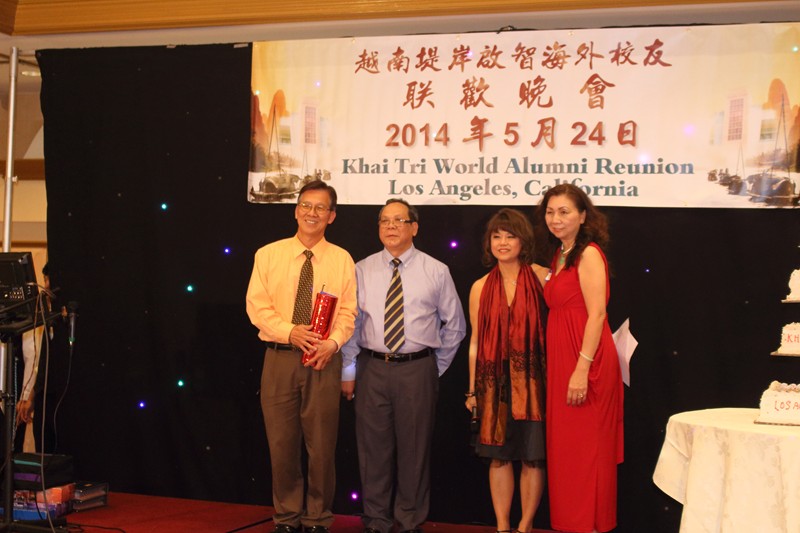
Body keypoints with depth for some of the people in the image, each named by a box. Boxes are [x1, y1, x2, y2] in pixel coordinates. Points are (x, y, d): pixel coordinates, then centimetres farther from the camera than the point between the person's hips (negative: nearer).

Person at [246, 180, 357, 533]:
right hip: (280, 359, 0)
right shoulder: (268, 255, 5)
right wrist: (290, 332, -16)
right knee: (282, 444, 6)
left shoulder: (342, 260, 6)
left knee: (322, 445, 4)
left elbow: (349, 312, 1)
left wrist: (333, 343, -17)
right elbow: (257, 305, -2)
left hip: (324, 361, 0)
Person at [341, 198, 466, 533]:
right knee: (373, 447, 5)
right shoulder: (361, 270, 6)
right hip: (372, 368, 1)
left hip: (418, 370, -1)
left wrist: (438, 366, 10)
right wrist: (348, 371, 4)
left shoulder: (436, 271, 3)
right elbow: (349, 322, 7)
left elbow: (455, 324, 11)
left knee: (414, 448, 4)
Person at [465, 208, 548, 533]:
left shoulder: (541, 278, -2)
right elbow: (475, 341, 9)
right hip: (494, 381, 2)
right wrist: (472, 390, 8)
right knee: (499, 456, 7)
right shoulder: (481, 287, 6)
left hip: (532, 379, -2)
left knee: (532, 457, 3)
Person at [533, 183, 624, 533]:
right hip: (562, 360, 9)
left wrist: (582, 369, -22)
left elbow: (596, 314, -17)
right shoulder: (560, 255, 16)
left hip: (585, 360, -9)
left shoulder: (588, 254, -11)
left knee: (583, 448, -1)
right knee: (564, 448, 12)